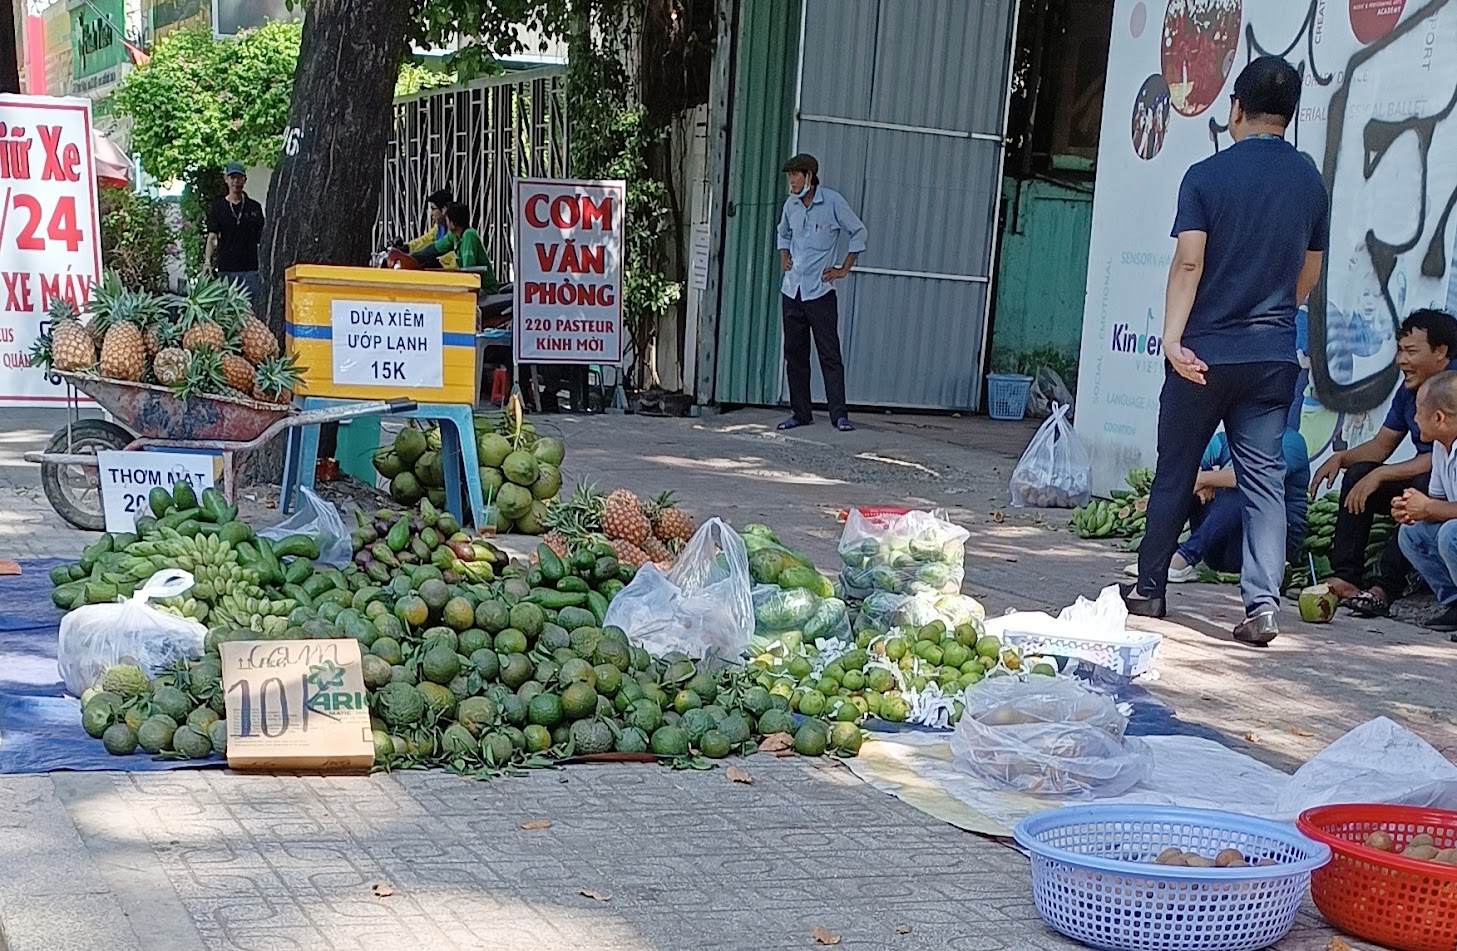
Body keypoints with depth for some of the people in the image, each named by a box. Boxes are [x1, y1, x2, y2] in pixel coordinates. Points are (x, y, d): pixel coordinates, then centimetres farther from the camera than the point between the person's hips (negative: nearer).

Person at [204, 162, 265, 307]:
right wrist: (207, 261, -18)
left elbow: (262, 237, 13)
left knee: (253, 309, -5)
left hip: (250, 269, 0)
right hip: (226, 270, 0)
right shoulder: (218, 207, 6)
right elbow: (212, 237, -2)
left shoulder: (254, 207, 10)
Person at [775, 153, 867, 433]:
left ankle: (839, 414, -7)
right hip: (792, 290, 6)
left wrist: (844, 269, -2)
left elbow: (858, 232, 1)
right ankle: (801, 413, 14)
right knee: (794, 354, 7)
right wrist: (784, 257, 12)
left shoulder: (833, 201, -8)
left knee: (830, 354, -7)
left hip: (820, 291, -6)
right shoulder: (791, 204, 8)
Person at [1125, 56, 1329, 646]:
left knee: (1174, 473, 10)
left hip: (1205, 352, -3)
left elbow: (1189, 264, -16)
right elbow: (1308, 276, 13)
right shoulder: (1311, 182, 6)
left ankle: (1149, 589, 20)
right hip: (1274, 355, 3)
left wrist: (1173, 338, -19)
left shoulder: (1206, 176, -7)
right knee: (1264, 476, 2)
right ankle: (1263, 604, -8)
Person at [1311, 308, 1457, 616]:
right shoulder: (1409, 391, 8)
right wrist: (1341, 458, -6)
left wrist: (1381, 474, -25)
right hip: (1419, 482, 9)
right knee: (1358, 473, -5)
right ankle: (1345, 576, -16)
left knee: (1425, 485, -35)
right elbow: (1382, 444, 14)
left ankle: (1385, 584, -32)